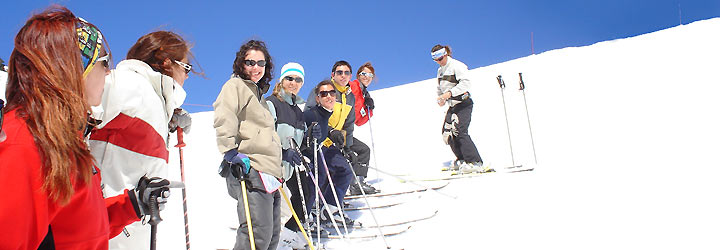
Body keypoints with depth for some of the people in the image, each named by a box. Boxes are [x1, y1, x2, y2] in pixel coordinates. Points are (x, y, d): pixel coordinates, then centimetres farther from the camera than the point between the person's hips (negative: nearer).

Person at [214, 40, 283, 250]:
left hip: (268, 170, 10)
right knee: (259, 233, -18)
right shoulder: (235, 86, 2)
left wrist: (286, 152, 33)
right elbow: (224, 121, -13)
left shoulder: (259, 94, 28)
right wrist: (231, 152, -23)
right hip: (249, 169, -9)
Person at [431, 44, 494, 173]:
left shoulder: (456, 65, -10)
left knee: (459, 131, -19)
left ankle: (475, 163, -18)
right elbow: (440, 88, 26)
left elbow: (465, 83, -23)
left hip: (463, 103, -9)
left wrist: (449, 93, -30)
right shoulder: (440, 70, 16)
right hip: (453, 105, 9)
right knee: (447, 133, 5)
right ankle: (462, 160, 16)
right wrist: (441, 99, 6)